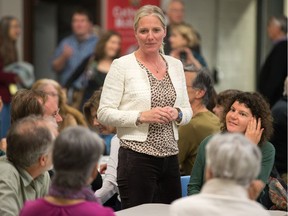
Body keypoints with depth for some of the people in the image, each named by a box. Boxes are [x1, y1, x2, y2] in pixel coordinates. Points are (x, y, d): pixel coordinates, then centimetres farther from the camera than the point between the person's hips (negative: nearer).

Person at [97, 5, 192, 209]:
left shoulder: (176, 65, 10)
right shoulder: (122, 65, -5)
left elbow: (187, 111, 16)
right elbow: (104, 113, -8)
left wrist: (177, 114, -6)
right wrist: (142, 116, -18)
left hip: (170, 157, 5)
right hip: (137, 156, -5)